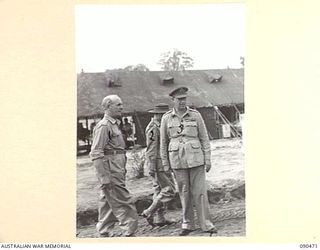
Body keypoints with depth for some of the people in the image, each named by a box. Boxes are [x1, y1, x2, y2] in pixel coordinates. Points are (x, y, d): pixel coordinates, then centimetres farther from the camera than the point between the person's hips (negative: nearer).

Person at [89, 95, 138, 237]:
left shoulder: (114, 124, 17)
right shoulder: (103, 126, -14)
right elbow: (96, 154, -19)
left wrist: (122, 171, 21)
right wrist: (105, 178, -22)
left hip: (117, 170, 10)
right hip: (110, 172, -10)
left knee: (107, 203, 14)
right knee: (123, 204, -6)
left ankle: (105, 234, 21)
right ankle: (129, 233, 0)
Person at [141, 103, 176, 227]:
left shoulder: (158, 126, 16)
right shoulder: (153, 128, -16)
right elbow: (151, 149, -20)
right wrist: (152, 168, -22)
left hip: (160, 163, 11)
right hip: (158, 164, -11)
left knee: (159, 190, 12)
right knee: (169, 190, -8)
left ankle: (159, 218, 15)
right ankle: (149, 213, -6)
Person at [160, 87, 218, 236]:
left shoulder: (195, 115, 2)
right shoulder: (166, 118, 4)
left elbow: (204, 139, 5)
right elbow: (163, 143, 9)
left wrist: (208, 159, 1)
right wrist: (165, 164, 8)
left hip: (196, 159, -1)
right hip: (177, 161, 1)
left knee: (199, 192, -2)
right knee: (184, 193, 7)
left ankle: (206, 224, 5)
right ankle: (187, 225, 18)